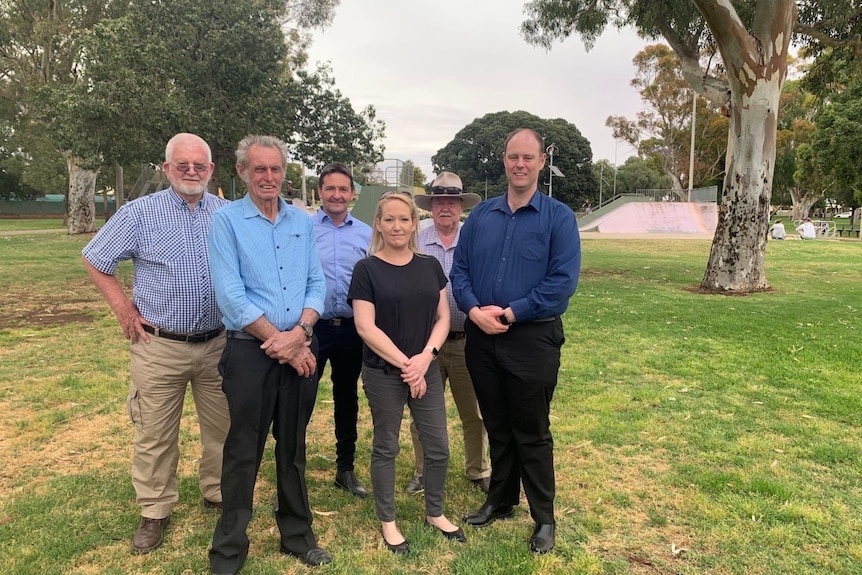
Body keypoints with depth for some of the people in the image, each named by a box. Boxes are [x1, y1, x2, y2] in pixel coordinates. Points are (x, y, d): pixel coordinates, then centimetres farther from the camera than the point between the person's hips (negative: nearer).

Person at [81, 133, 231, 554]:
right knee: (155, 433, 7)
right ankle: (155, 512, 23)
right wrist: (123, 309, -1)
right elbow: (95, 260, 5)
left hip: (218, 343, 2)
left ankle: (218, 493, 33)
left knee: (222, 426, 13)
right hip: (160, 346, -2)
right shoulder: (140, 213, -4)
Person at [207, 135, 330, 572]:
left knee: (293, 447, 15)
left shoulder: (303, 222, 10)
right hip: (250, 351, -4)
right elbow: (230, 295, -12)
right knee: (244, 451, 5)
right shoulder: (226, 220, -3)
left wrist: (300, 332, -12)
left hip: (301, 350, 4)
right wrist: (278, 341, -13)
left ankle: (297, 535, 31)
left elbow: (316, 283, 5)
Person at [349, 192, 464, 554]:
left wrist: (425, 357, -12)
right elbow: (366, 327, -13)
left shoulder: (430, 266, 5)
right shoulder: (367, 269, -8)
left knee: (438, 446, 10)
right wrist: (404, 363, -15)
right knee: (386, 448, 11)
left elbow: (442, 318, 4)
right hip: (383, 374, -4)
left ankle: (435, 513, 33)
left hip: (427, 370, 4)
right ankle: (387, 521, 29)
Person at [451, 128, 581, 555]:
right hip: (482, 338, 4)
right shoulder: (481, 215, 8)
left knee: (532, 434, 6)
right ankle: (500, 501, 34)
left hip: (532, 339, -4)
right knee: (497, 428, 16)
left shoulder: (558, 217, -4)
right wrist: (475, 310, -12)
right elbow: (459, 270, 7)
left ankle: (544, 519, 22)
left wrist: (511, 313, -17)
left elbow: (563, 281, -13)